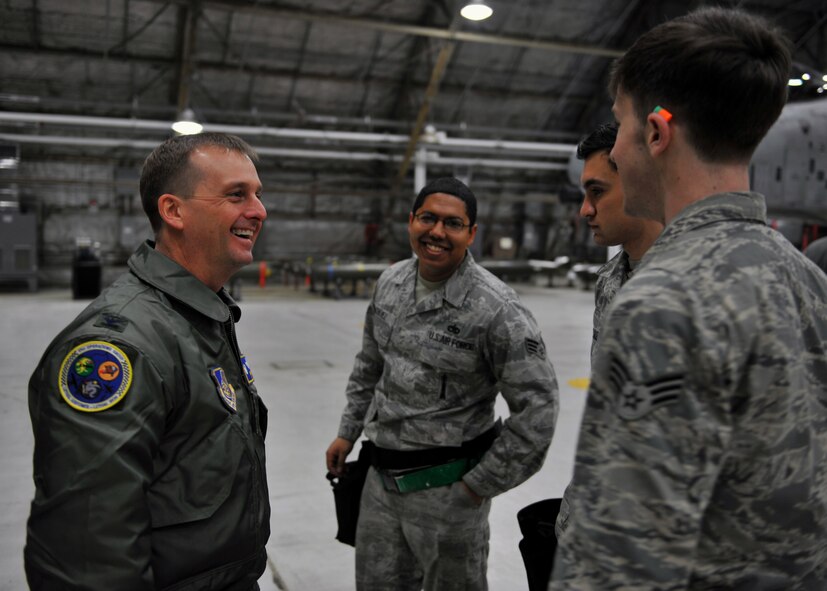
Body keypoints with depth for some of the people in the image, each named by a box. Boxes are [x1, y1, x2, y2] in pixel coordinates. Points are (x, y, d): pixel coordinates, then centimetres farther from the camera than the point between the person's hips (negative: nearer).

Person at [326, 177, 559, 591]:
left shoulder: (496, 309, -20)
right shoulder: (390, 283, 1)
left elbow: (536, 409, -16)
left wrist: (482, 483, -12)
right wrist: (348, 432, 16)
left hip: (446, 487, -6)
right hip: (382, 476, 6)